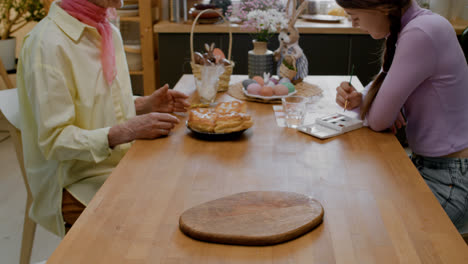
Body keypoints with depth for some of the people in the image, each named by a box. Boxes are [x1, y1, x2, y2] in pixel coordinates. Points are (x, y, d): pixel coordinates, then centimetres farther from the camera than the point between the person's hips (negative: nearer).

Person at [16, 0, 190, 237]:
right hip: (75, 186, -8)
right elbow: (53, 141, -19)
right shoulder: (48, 44, -18)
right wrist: (127, 131, -30)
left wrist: (146, 104, 0)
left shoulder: (110, 32, 8)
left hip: (123, 164, 8)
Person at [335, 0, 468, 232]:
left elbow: (379, 119, -21)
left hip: (448, 180, -8)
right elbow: (378, 89, 15)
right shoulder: (409, 28, 4)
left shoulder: (422, 34, -25)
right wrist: (357, 100, -6)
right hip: (424, 164, 8)